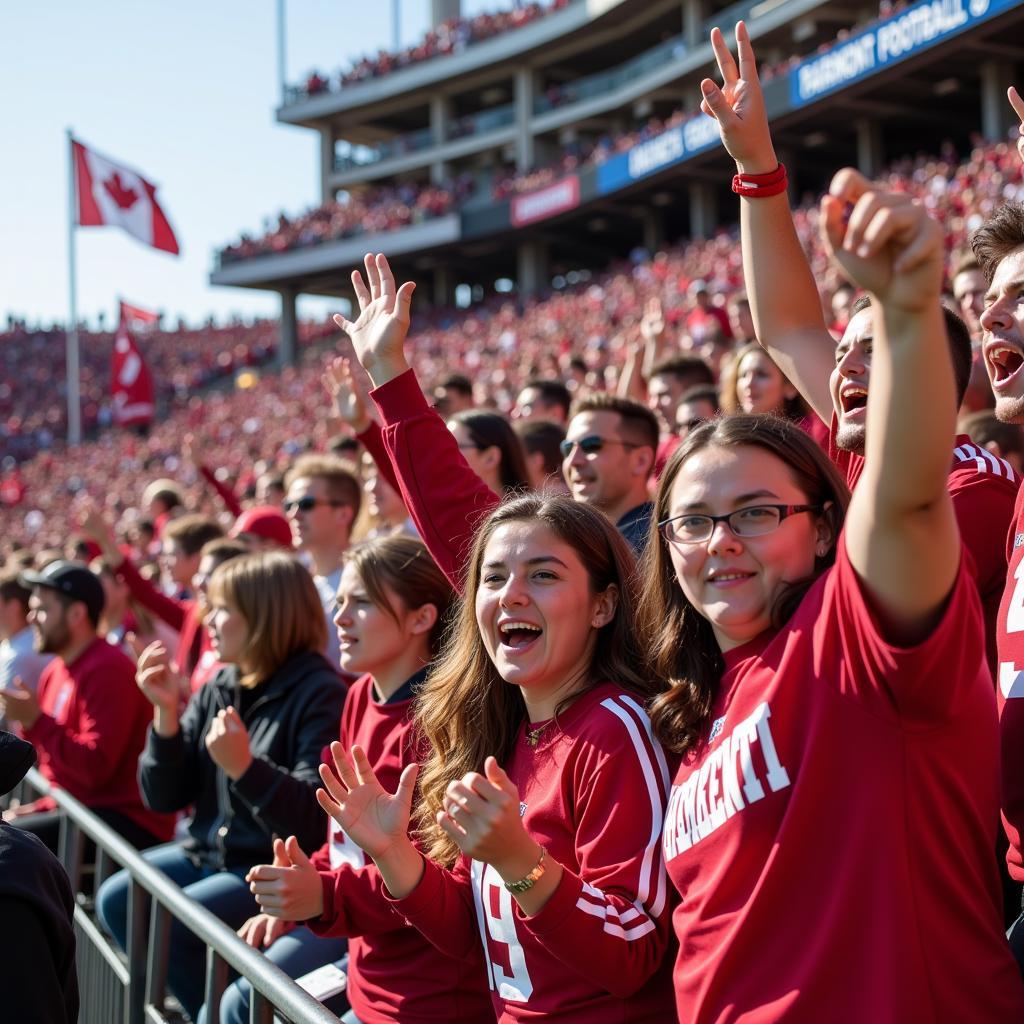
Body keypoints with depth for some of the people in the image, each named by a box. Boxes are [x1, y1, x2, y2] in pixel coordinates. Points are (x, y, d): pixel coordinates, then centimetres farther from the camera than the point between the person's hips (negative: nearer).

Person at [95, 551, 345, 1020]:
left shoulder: (320, 695, -16)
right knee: (117, 899, -2)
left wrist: (245, 767, -34)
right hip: (212, 853, 8)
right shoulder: (218, 689, 7)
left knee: (173, 923, -21)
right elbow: (164, 798, 4)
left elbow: (316, 821, -23)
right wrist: (167, 712, -9)